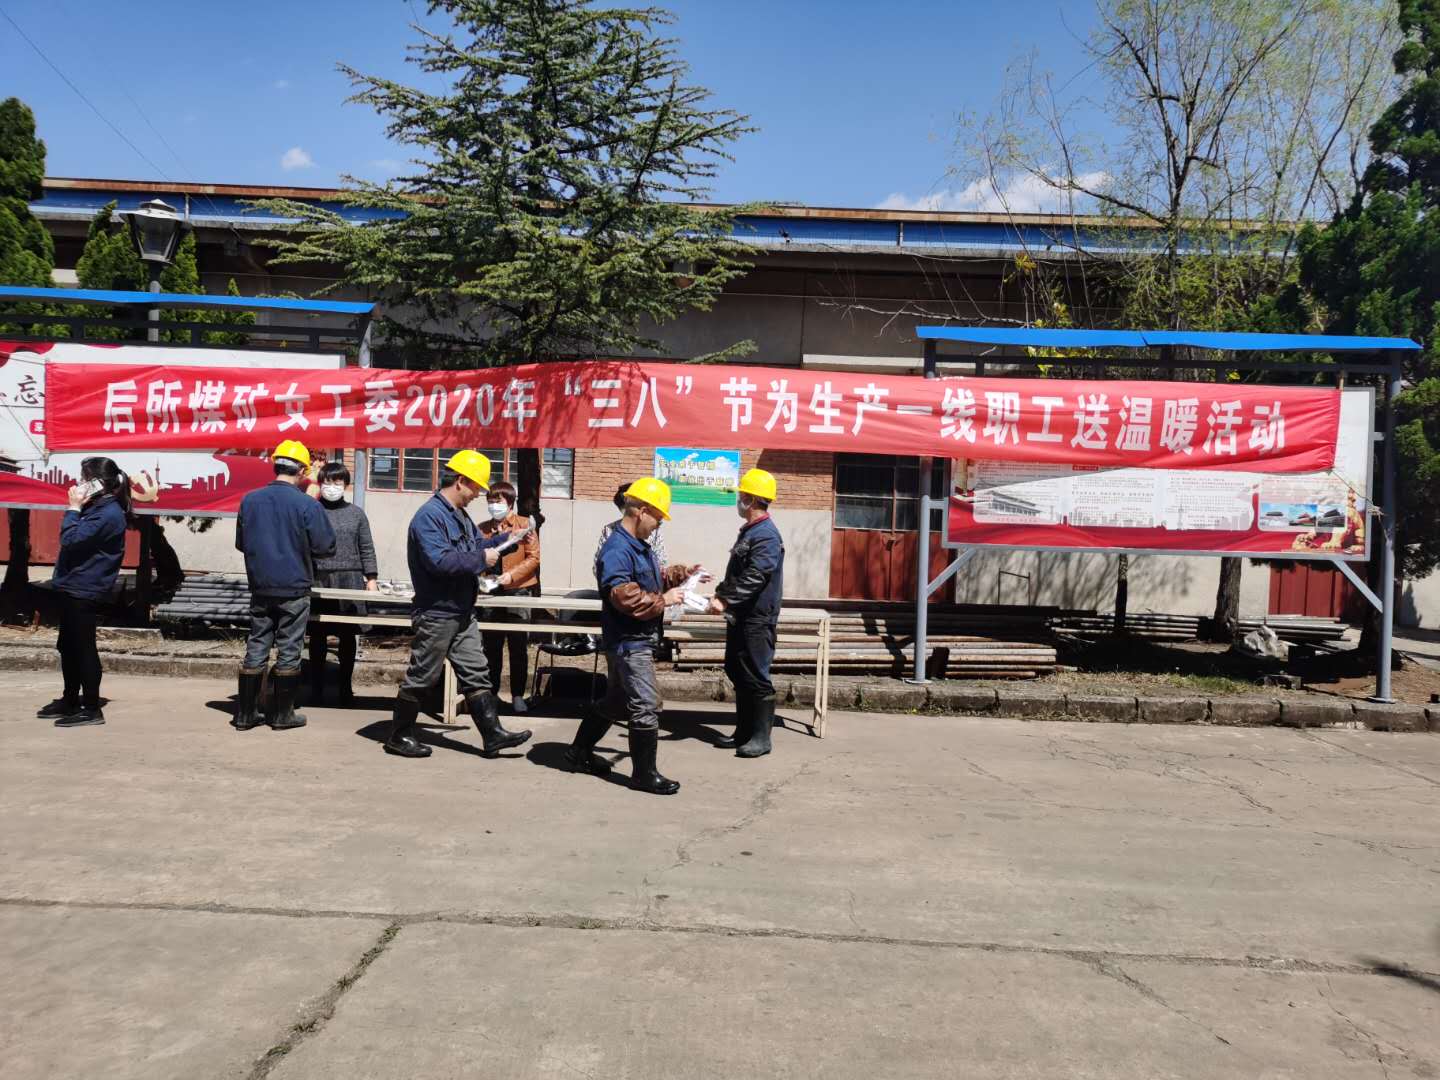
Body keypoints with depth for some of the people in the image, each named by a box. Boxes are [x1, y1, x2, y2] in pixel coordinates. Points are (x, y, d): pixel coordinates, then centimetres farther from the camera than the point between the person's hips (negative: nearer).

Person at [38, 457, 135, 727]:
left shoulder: (108, 514, -18)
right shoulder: (97, 508, 15)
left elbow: (70, 539, -22)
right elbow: (74, 539, 20)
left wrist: (73, 508, -14)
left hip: (85, 591, -11)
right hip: (74, 587, 11)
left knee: (83, 648, -5)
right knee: (68, 646, 17)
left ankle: (91, 709, 1)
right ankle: (70, 700, 29)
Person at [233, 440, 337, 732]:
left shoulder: (250, 500, 0)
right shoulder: (307, 505, -14)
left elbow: (240, 543, 11)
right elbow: (326, 548, -9)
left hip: (260, 588, 4)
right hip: (294, 590, -4)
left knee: (256, 648, 11)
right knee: (288, 651, 5)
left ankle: (245, 713, 14)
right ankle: (282, 714, 11)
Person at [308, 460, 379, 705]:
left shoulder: (356, 513, 10)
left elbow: (366, 549, 9)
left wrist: (371, 578, 3)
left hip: (350, 580, 1)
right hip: (318, 579, -1)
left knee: (347, 636, 6)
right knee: (317, 635, 5)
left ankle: (346, 687, 16)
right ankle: (316, 686, 15)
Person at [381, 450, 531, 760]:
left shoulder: (459, 515, 14)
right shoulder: (429, 516, -19)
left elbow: (475, 545, 25)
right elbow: (439, 561, -29)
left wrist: (505, 538, 11)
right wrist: (481, 558, -22)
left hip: (461, 613, 10)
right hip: (437, 614, -10)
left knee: (476, 673, 9)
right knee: (422, 677, 2)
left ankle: (493, 734, 13)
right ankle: (399, 736, 17)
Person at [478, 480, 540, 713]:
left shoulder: (523, 525, -2)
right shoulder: (483, 528, 9)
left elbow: (534, 557, -7)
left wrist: (512, 575, -17)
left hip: (518, 591, -3)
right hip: (491, 592, 3)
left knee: (519, 646, 2)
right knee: (491, 645, 8)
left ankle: (518, 695, 10)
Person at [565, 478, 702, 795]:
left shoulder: (641, 546, 12)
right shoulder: (617, 551, -21)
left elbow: (655, 578, 25)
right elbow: (625, 598, -29)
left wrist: (682, 573, 8)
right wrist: (664, 600, -20)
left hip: (638, 639, 11)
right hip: (629, 641, -11)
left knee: (616, 699, 21)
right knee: (646, 707, -5)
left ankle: (580, 752, 35)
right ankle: (644, 774, 5)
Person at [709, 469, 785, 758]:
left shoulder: (766, 535, -16)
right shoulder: (749, 531, 15)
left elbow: (754, 578, -26)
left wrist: (726, 601, -29)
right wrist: (721, 594, 13)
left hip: (757, 619, -10)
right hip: (740, 617, 10)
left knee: (756, 678, -4)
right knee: (738, 673, 15)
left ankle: (761, 738, 5)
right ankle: (744, 733, 25)